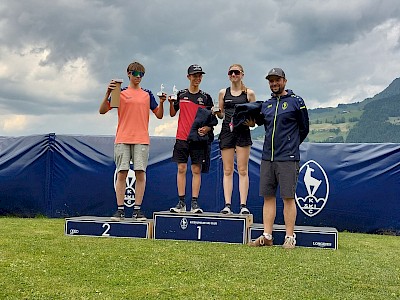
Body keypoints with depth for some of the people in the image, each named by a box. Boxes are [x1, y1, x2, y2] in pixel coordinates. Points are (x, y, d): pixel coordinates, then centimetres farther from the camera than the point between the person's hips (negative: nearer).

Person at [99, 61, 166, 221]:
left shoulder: (147, 94, 15)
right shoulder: (120, 92, 9)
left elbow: (159, 115, 15)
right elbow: (102, 111, 4)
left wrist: (161, 102, -3)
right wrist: (108, 93, -10)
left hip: (142, 140, 1)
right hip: (122, 139, -1)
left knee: (140, 173, -3)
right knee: (121, 173, -4)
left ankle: (137, 210, 1)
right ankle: (120, 209, 0)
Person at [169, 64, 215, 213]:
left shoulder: (205, 97, 6)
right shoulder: (181, 94, 9)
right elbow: (173, 114, 13)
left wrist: (207, 128, -12)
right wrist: (171, 103, -5)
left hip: (198, 138, -1)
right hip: (182, 138, 1)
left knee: (196, 170, 0)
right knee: (181, 169, 0)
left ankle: (195, 203, 3)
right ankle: (181, 202, 5)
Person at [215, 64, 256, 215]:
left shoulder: (249, 93, 6)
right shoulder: (223, 93, 12)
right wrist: (217, 113, -4)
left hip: (243, 132, -2)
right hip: (226, 132, 2)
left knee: (242, 170, -2)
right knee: (227, 171, 1)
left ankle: (243, 205, -1)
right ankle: (227, 205, 2)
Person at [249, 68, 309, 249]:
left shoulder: (296, 102, 2)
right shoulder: (266, 105, 15)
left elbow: (304, 129, 7)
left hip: (288, 159, -5)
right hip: (267, 158, 5)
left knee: (288, 198, -3)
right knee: (268, 197, 5)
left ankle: (290, 237, 3)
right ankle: (267, 236, 10)